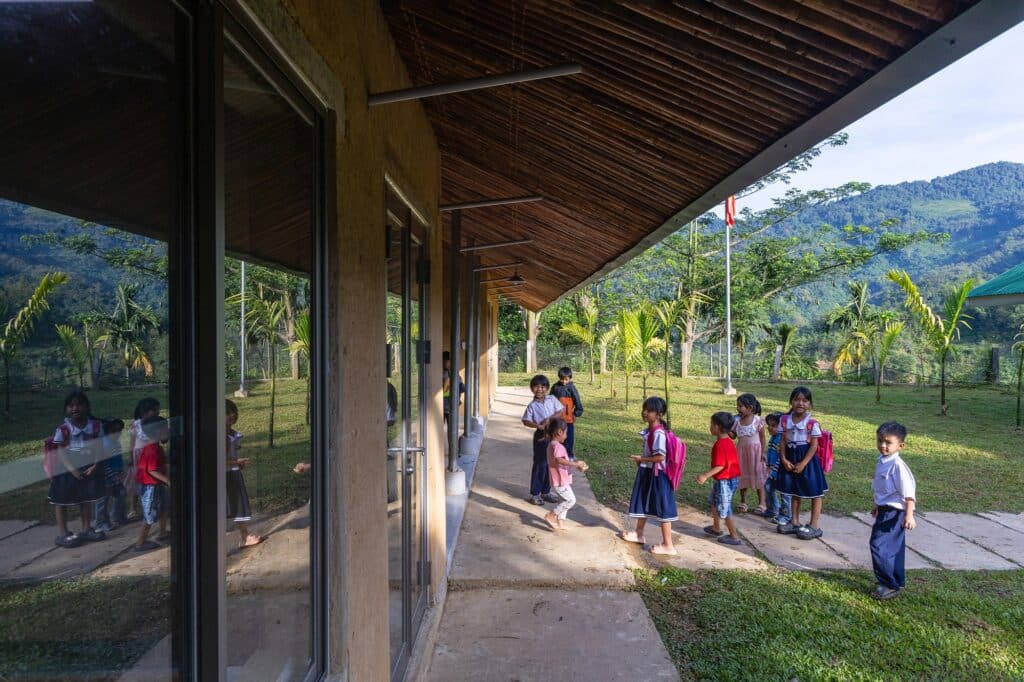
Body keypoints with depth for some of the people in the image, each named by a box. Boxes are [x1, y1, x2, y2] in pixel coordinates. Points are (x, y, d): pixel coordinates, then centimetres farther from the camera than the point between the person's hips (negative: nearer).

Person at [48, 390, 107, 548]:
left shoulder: (96, 426, -7)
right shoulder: (63, 429, -14)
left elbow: (99, 448, -5)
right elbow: (60, 451, -13)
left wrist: (95, 465, -17)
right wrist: (72, 469, -22)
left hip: (88, 468, 3)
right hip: (67, 469, -2)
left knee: (87, 499, 15)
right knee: (61, 501, 6)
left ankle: (86, 529, 30)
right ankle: (62, 534, 19)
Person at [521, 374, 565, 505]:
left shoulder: (552, 399, 1)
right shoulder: (532, 405, -5)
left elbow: (562, 410, 1)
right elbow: (525, 421, -5)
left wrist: (550, 419, -12)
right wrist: (539, 426, -18)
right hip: (541, 436, -3)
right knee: (539, 464, 0)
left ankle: (546, 492, 24)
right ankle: (535, 493, 10)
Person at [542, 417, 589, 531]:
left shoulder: (552, 444, 12)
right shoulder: (557, 446, -21)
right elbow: (559, 460, -38)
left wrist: (575, 462, 10)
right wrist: (575, 464, -35)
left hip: (561, 479, 10)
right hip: (560, 480, -10)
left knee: (566, 500, 18)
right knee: (571, 500, -4)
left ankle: (559, 522, 22)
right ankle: (551, 515, 0)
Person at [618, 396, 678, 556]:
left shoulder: (658, 433, -24)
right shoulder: (649, 430, 5)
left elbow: (660, 457, -28)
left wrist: (641, 459, -19)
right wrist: (641, 461, 5)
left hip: (657, 474, -10)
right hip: (647, 472, 10)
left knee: (662, 508, 0)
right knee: (643, 502, 22)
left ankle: (668, 546, 11)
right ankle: (638, 534, 40)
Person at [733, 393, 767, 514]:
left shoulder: (757, 420, -13)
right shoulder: (737, 420, -1)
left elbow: (762, 437, -7)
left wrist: (763, 453, -8)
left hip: (754, 451, -4)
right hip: (741, 451, 4)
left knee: (758, 476, 5)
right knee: (742, 475, 11)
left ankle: (762, 503, 15)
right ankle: (743, 502, 24)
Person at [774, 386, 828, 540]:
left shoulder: (812, 423, -15)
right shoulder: (785, 420, -2)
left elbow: (814, 445, -14)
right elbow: (782, 441, 1)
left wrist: (803, 463, -17)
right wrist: (784, 459, -9)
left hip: (807, 459, -5)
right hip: (790, 458, 5)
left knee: (814, 492, 5)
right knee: (794, 491, 17)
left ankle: (814, 526, 16)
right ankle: (794, 522, 30)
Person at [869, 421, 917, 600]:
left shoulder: (897, 465, -21)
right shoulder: (882, 461, 8)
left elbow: (908, 491, -22)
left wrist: (909, 515, -25)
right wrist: (878, 506, 31)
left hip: (894, 512, -10)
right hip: (886, 510, 10)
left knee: (879, 546, -10)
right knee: (893, 548, 18)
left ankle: (890, 585, 0)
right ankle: (898, 582, 31)